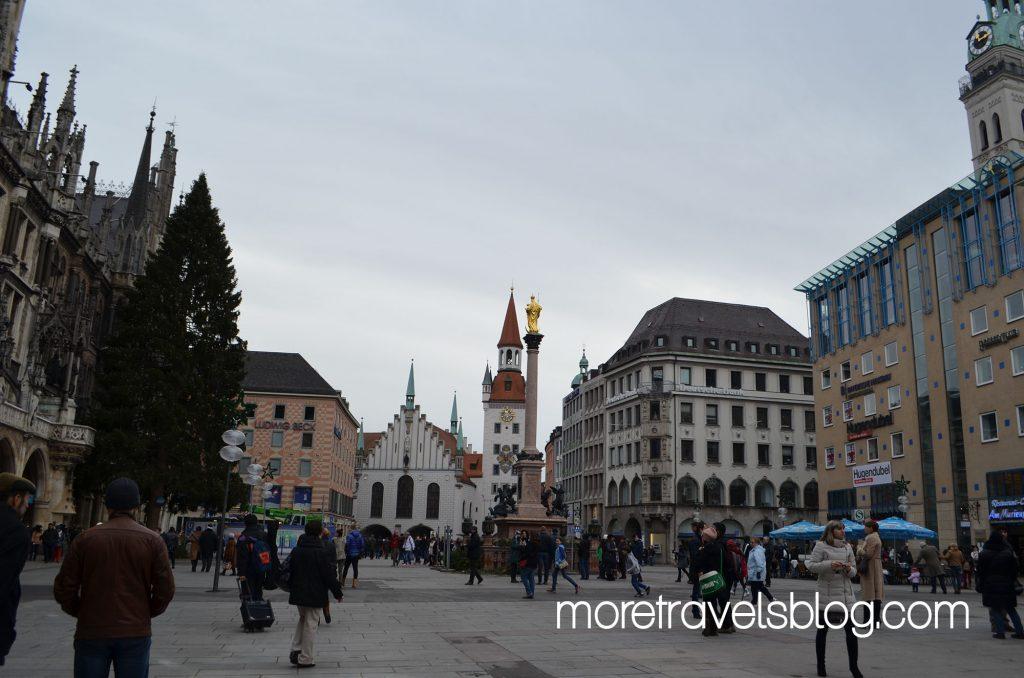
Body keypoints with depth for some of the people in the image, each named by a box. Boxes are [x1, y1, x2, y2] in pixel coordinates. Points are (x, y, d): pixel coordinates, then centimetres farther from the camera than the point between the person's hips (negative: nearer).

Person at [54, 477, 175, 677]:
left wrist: (79, 612, 15)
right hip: (135, 632, 0)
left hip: (91, 631, 0)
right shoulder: (152, 540, -4)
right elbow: (166, 588, -5)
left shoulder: (86, 539, -3)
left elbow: (64, 587, -1)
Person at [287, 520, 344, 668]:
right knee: (310, 624, 3)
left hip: (298, 593, 6)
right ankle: (305, 659, 7)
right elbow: (330, 575, -14)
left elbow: (290, 571, 13)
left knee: (302, 619, 25)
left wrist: (291, 589, 27)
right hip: (315, 595, -6)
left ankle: (295, 650, 14)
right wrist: (338, 593, -3)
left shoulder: (296, 551, 3)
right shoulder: (322, 552, -16)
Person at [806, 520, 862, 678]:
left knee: (851, 629, -2)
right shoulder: (821, 546, -6)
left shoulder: (847, 547, 8)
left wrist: (849, 569, -11)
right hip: (826, 595, -3)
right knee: (822, 630, 7)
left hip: (845, 594, 3)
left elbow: (854, 571, 12)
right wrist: (829, 565, -23)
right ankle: (820, 665, 20)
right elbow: (811, 565, -11)